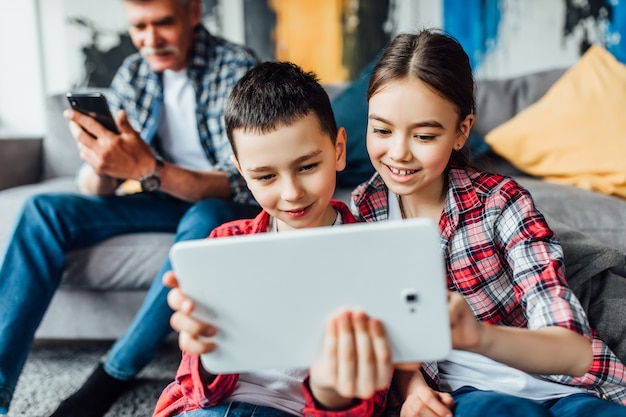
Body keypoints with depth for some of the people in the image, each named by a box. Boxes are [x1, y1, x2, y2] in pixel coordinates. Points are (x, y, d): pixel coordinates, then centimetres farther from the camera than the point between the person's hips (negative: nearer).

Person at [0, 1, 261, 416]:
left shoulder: (236, 67, -17)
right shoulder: (133, 74, -1)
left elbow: (241, 185, -27)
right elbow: (94, 191, -3)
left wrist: (147, 169, -41)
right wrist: (99, 162, -28)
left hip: (227, 207, -5)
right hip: (166, 201, 5)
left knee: (205, 219, -39)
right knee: (43, 210, -9)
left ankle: (116, 373, -21)